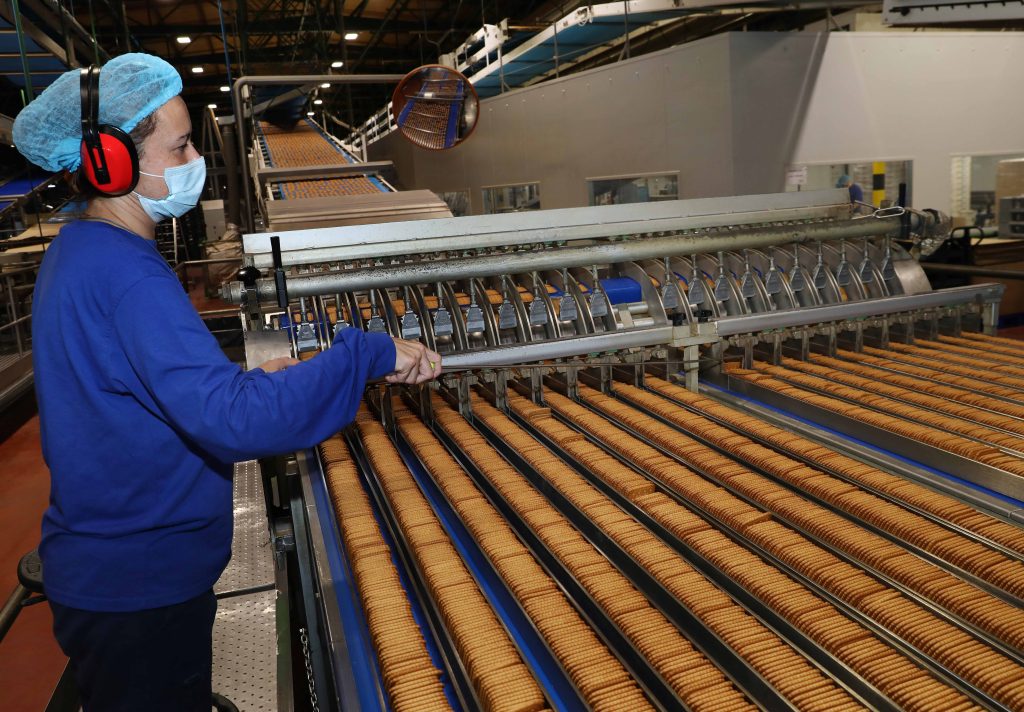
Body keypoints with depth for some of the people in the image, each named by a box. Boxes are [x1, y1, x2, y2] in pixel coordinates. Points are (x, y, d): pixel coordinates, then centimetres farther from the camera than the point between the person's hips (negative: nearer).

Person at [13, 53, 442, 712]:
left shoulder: (77, 251, 6)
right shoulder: (125, 274, -27)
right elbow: (235, 421, -36)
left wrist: (247, 379, 6)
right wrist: (372, 354, -31)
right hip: (140, 586, -9)